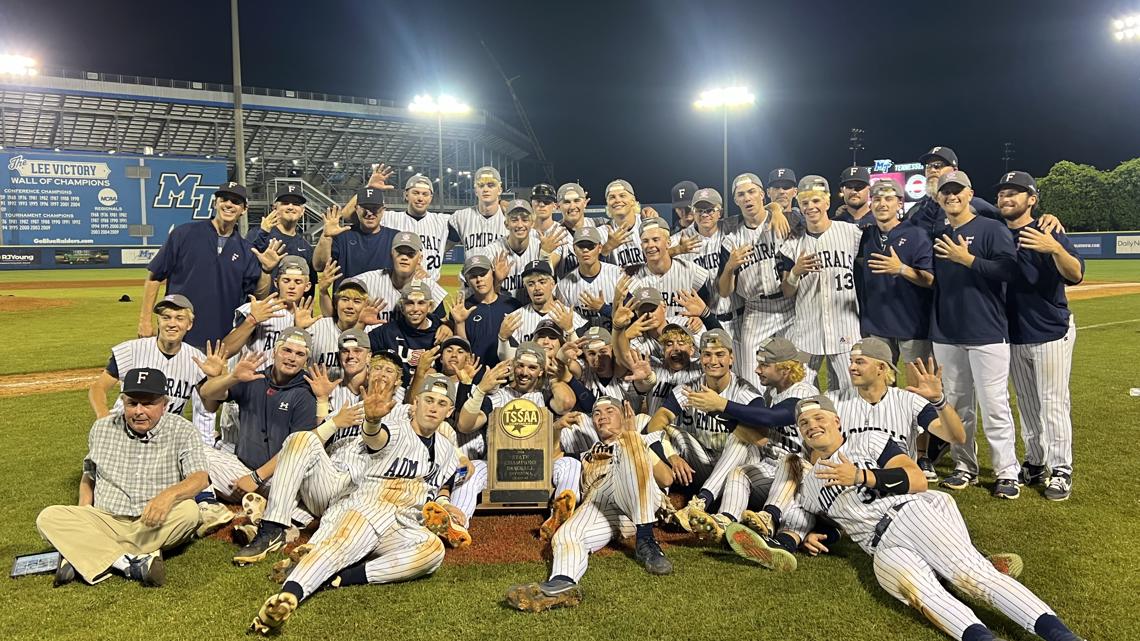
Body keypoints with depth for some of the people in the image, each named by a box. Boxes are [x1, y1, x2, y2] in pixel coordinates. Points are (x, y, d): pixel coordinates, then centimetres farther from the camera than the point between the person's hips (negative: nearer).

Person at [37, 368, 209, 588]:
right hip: (105, 523, 3)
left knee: (189, 510, -33)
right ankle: (134, 564, -31)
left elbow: (200, 477, -15)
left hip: (154, 526, -3)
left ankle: (87, 557, -25)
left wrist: (170, 494, -36)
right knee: (48, 518, -19)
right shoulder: (102, 428, 9)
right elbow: (89, 475, 22)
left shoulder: (182, 431, -3)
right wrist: (82, 519, 5)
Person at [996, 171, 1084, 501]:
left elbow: (1076, 275, -23)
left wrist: (1055, 249, -41)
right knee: (1026, 404, 14)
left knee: (1053, 403, -2)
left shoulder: (1049, 233, -10)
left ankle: (1061, 470, 7)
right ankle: (1035, 462, 26)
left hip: (1051, 334, -5)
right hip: (1014, 335, 5)